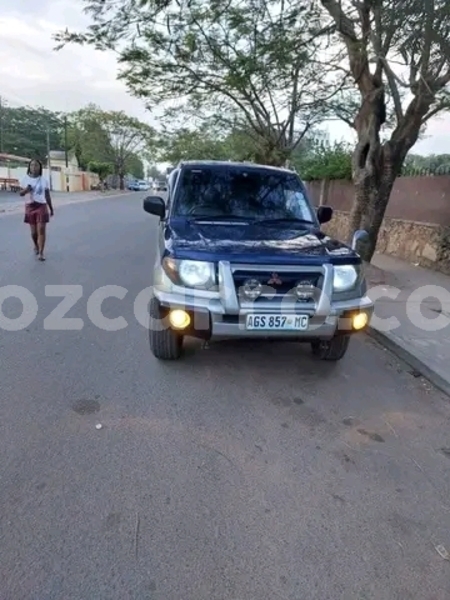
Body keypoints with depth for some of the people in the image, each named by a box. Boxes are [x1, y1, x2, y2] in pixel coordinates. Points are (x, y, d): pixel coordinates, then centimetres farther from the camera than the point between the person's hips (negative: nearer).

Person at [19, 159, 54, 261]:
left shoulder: (44, 180, 2)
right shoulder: (25, 179, 2)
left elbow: (47, 195, 8)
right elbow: (21, 193, 5)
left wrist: (51, 209, 9)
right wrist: (26, 190, -18)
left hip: (42, 206, -1)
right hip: (30, 207, 1)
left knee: (41, 230, -9)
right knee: (33, 231, 8)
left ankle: (41, 253, -8)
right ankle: (36, 247, 35)